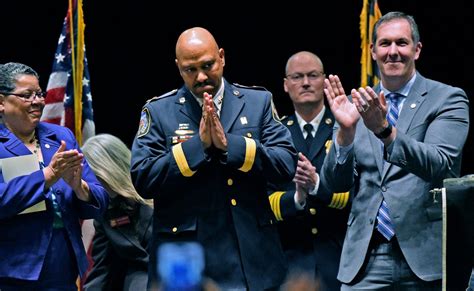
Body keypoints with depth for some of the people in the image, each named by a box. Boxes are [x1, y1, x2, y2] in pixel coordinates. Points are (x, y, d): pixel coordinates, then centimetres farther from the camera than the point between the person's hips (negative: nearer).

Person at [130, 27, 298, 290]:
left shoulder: (259, 102, 6)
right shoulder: (158, 111, 3)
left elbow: (287, 166, -3)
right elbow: (143, 180, -7)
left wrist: (228, 144, -15)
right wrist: (198, 144, -16)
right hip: (185, 260, -1)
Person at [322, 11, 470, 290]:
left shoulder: (449, 99, 1)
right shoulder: (356, 105, 12)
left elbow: (439, 164, -15)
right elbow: (336, 182, 5)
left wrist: (385, 130, -28)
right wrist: (345, 130, -13)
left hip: (426, 253, -3)